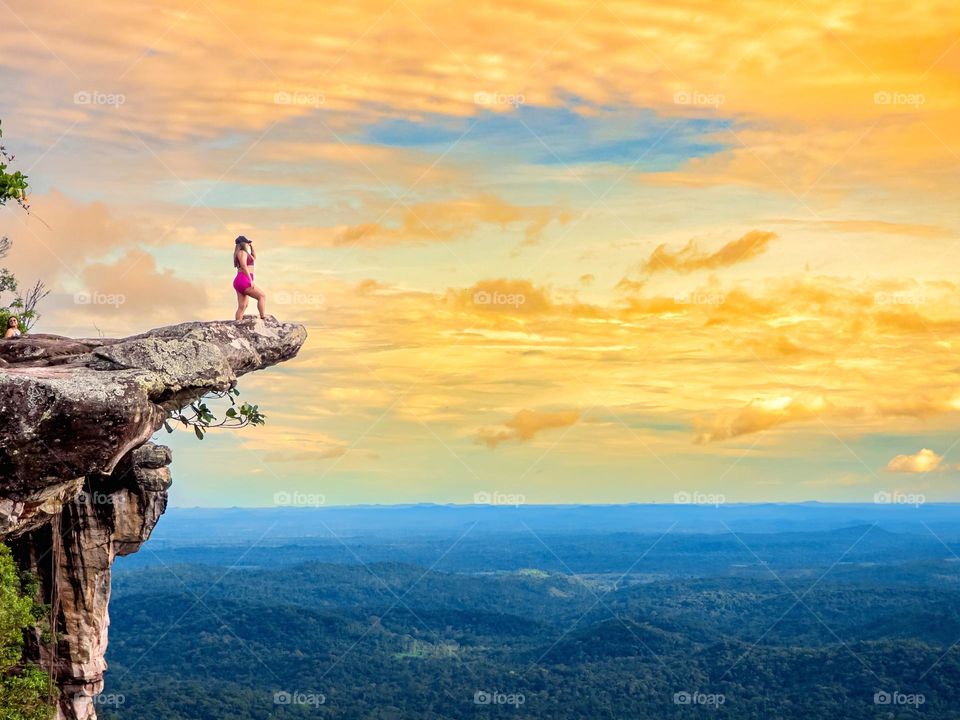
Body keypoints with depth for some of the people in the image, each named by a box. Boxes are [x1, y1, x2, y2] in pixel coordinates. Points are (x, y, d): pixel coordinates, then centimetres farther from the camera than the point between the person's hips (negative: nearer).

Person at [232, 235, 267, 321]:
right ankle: (264, 318, -26)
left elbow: (254, 257, 38)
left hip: (239, 282, 10)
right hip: (243, 280, -10)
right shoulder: (242, 252, -4)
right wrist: (251, 280, -21)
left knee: (242, 306, 2)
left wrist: (251, 246, 27)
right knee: (262, 296, -15)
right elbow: (244, 266, -15)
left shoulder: (244, 253, 24)